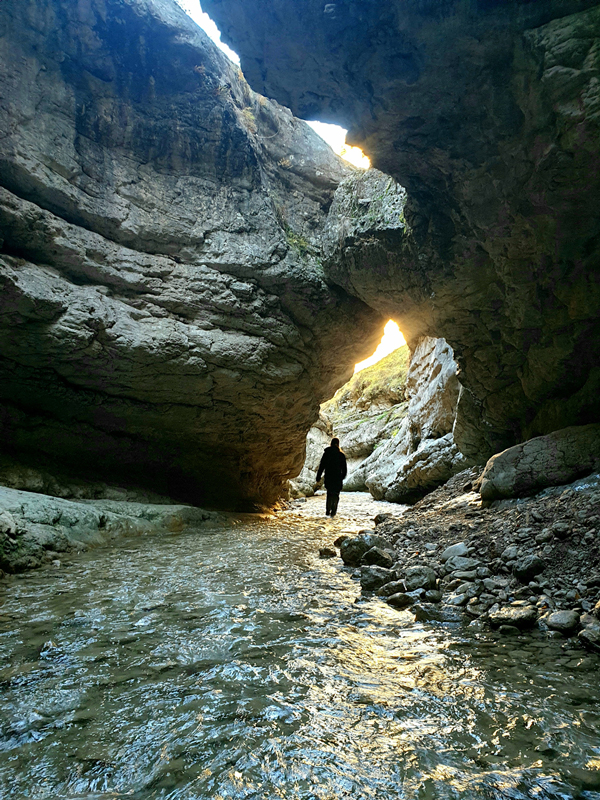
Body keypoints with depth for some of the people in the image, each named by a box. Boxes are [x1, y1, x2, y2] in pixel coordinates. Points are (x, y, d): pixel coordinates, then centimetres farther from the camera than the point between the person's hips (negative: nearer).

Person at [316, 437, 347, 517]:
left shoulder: (326, 453, 0)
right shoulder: (341, 454, -3)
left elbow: (321, 466, 1)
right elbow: (344, 468, 1)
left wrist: (318, 477, 6)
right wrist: (342, 476, 16)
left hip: (328, 477, 2)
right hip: (337, 478, -2)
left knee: (329, 493, 15)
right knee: (336, 494, 5)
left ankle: (328, 511, 9)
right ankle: (333, 511, -5)